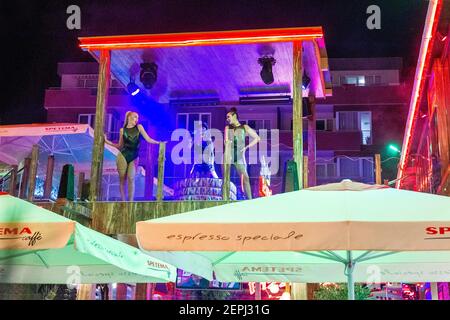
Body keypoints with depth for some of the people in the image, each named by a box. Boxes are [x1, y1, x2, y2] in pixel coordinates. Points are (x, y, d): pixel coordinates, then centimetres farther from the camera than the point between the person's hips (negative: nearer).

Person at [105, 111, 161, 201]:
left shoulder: (139, 127, 7)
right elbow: (120, 146, 12)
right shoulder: (123, 130, 7)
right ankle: (123, 202, 4)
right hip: (123, 155, 0)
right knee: (122, 179, -1)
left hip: (134, 157, 0)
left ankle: (130, 202, -9)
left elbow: (148, 139, 2)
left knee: (131, 179, -11)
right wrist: (107, 141, 7)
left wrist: (159, 142, -11)